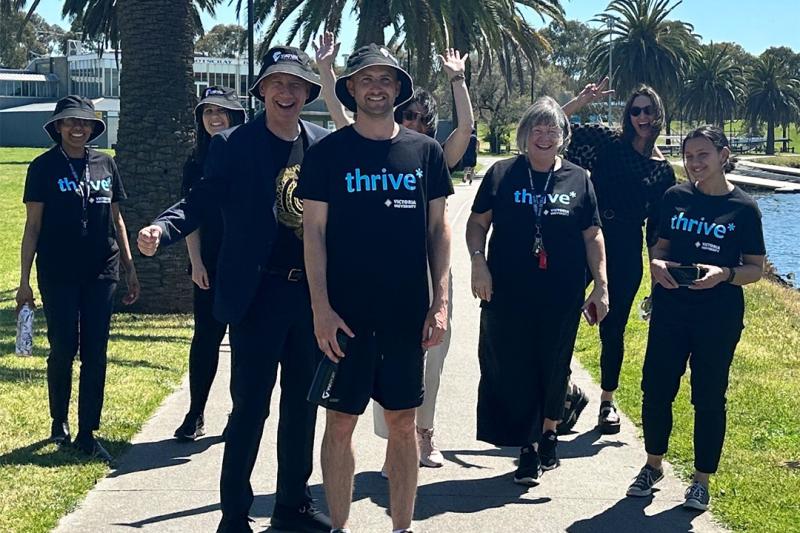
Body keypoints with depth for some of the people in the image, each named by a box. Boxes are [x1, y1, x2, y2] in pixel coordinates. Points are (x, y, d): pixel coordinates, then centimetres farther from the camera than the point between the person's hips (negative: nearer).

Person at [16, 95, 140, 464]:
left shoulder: (105, 165, 8)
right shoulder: (44, 167, -2)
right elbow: (33, 225, -2)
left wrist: (130, 269, 11)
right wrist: (24, 280, -5)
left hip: (100, 273, 3)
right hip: (58, 275, -3)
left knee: (95, 353, 1)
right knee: (63, 349, 2)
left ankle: (87, 433, 7)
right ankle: (59, 421, 24)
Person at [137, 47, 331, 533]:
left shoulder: (324, 144, 6)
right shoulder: (234, 145, -5)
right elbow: (201, 202, -9)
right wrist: (163, 229, -28)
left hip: (312, 293, 4)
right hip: (258, 293, -4)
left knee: (303, 402, 13)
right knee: (250, 405, -2)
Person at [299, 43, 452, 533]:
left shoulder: (425, 151, 6)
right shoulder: (328, 153, 0)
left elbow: (438, 229, 8)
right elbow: (314, 232, -2)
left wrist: (441, 301, 0)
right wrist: (321, 307, -10)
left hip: (409, 311, 2)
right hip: (346, 312, -2)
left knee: (403, 423, 7)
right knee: (341, 423, 3)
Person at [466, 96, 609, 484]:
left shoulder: (578, 179, 6)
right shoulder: (502, 174, 2)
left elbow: (592, 236, 8)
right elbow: (477, 223, 5)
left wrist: (601, 286, 3)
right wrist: (478, 261, -11)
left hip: (561, 296, 1)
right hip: (508, 293, -1)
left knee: (554, 368, 10)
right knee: (513, 368, -1)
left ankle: (548, 434, 30)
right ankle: (528, 448, 9)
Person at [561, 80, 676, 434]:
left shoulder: (662, 170, 7)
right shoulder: (606, 142, 2)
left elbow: (658, 226, 11)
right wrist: (581, 100, -15)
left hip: (625, 251, 2)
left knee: (613, 327, 11)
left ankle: (607, 401, 25)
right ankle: (566, 389, 3)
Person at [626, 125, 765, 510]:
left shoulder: (743, 208, -5)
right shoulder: (676, 197, 3)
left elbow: (755, 269, -2)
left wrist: (724, 274, -21)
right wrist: (657, 264, -9)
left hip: (718, 318, -3)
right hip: (670, 310, 3)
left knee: (708, 398, 4)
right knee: (656, 389, 6)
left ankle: (702, 481, 19)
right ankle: (653, 465, 28)